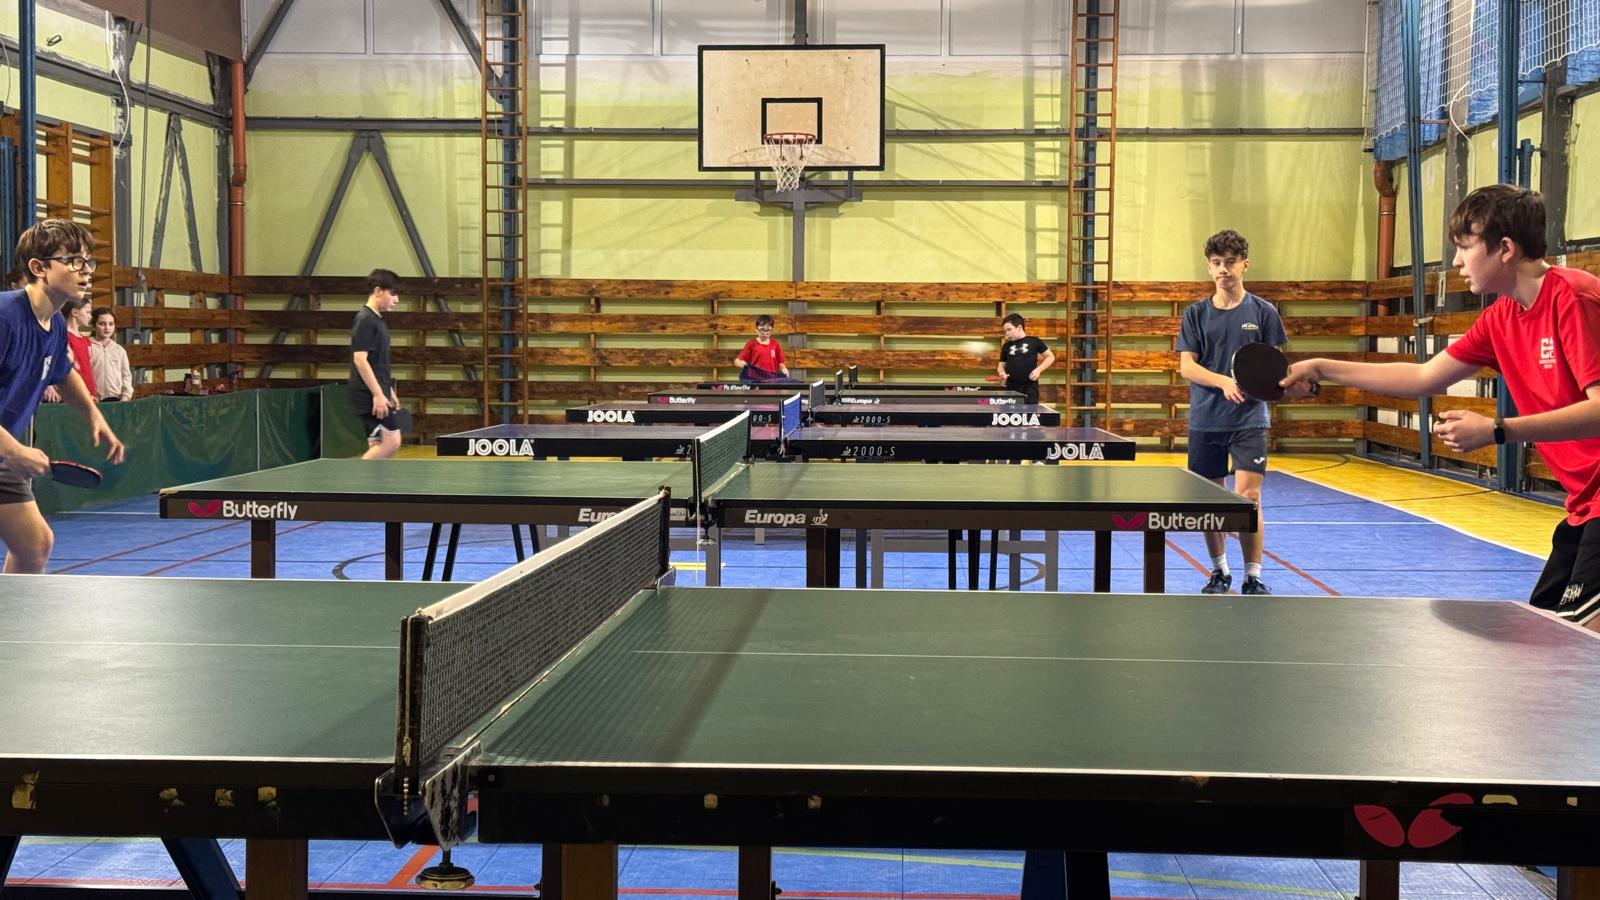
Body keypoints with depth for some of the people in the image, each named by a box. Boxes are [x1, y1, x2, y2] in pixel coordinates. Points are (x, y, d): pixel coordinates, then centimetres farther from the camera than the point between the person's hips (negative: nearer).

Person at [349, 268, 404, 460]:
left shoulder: (378, 320, 16)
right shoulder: (365, 320, -13)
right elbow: (359, 360, -20)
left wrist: (389, 392, 23)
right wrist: (378, 394, -21)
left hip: (377, 394, 10)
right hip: (369, 396, -10)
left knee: (378, 446, 9)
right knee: (392, 442, -12)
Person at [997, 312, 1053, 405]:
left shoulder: (1034, 341, 3)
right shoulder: (1006, 346, 13)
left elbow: (1050, 357, 8)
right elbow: (1001, 365, 20)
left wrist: (1038, 370, -6)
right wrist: (1002, 372, -3)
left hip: (1030, 388, -3)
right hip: (1011, 389, 3)